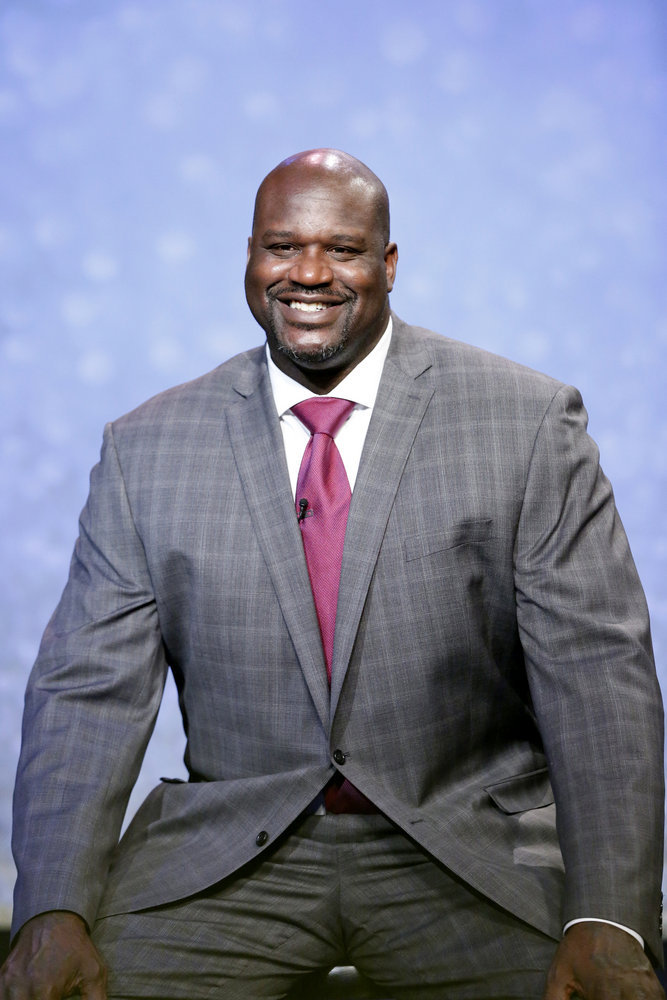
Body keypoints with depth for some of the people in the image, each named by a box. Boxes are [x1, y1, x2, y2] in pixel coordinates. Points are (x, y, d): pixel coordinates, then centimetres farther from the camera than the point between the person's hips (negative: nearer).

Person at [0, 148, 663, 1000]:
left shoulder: (529, 423, -2)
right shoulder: (145, 449, 3)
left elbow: (598, 671, -7)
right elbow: (89, 689, 0)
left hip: (475, 847, 0)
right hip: (228, 852, 1)